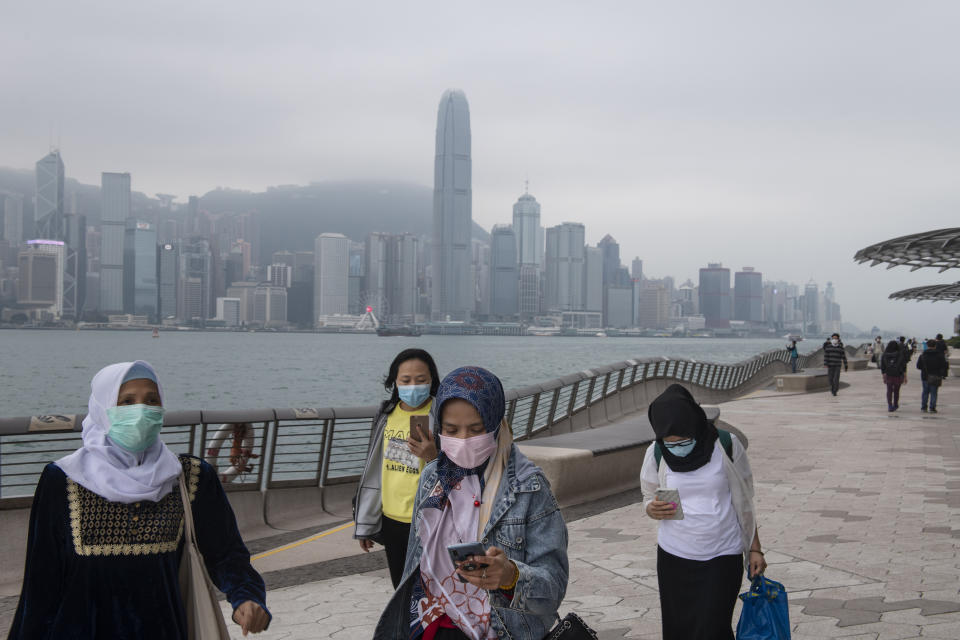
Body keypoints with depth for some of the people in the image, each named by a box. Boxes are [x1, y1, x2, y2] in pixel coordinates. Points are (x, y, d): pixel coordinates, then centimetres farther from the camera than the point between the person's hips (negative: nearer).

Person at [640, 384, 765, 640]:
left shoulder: (727, 446, -10)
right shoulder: (656, 454, -5)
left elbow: (744, 501, 1)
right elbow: (649, 498, 8)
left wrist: (755, 549, 4)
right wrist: (653, 510, -16)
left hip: (722, 558, -2)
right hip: (674, 558, 2)